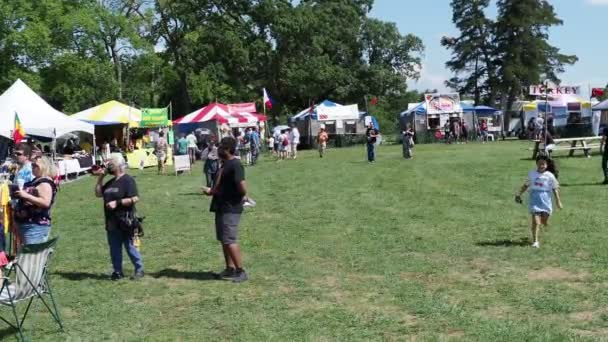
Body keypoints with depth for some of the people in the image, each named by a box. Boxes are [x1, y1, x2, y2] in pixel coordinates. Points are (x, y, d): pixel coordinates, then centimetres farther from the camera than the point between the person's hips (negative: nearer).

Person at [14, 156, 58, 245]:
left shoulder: (45, 183, -15)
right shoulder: (36, 181, 16)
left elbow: (45, 202, -28)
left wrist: (26, 196, -27)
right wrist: (20, 194, 16)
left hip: (36, 226, -11)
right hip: (26, 225, 11)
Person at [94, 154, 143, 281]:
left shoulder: (128, 180, -11)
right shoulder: (110, 182, 14)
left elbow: (135, 199, -18)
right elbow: (98, 193, 18)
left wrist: (117, 202, -21)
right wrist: (100, 178, 10)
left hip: (125, 221, -8)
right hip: (112, 223, 8)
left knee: (130, 246, 0)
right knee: (114, 248, 11)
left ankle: (139, 269, 12)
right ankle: (117, 271, 20)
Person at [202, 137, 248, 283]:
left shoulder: (235, 165, -18)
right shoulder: (225, 164, 12)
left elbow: (243, 189, -23)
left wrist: (237, 200, -8)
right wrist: (212, 191, 7)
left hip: (230, 209, -10)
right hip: (222, 207, 10)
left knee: (230, 240, -8)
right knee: (223, 239, 14)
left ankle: (241, 271, -1)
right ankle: (230, 268, 24)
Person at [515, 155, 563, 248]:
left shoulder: (550, 176, -1)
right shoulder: (532, 174, 4)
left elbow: (555, 189, 3)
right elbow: (526, 185, 16)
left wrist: (558, 201, 1)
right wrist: (519, 194, 11)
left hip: (546, 200, 0)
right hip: (534, 200, 0)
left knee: (544, 223, 8)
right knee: (536, 221, -11)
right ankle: (535, 241, -6)